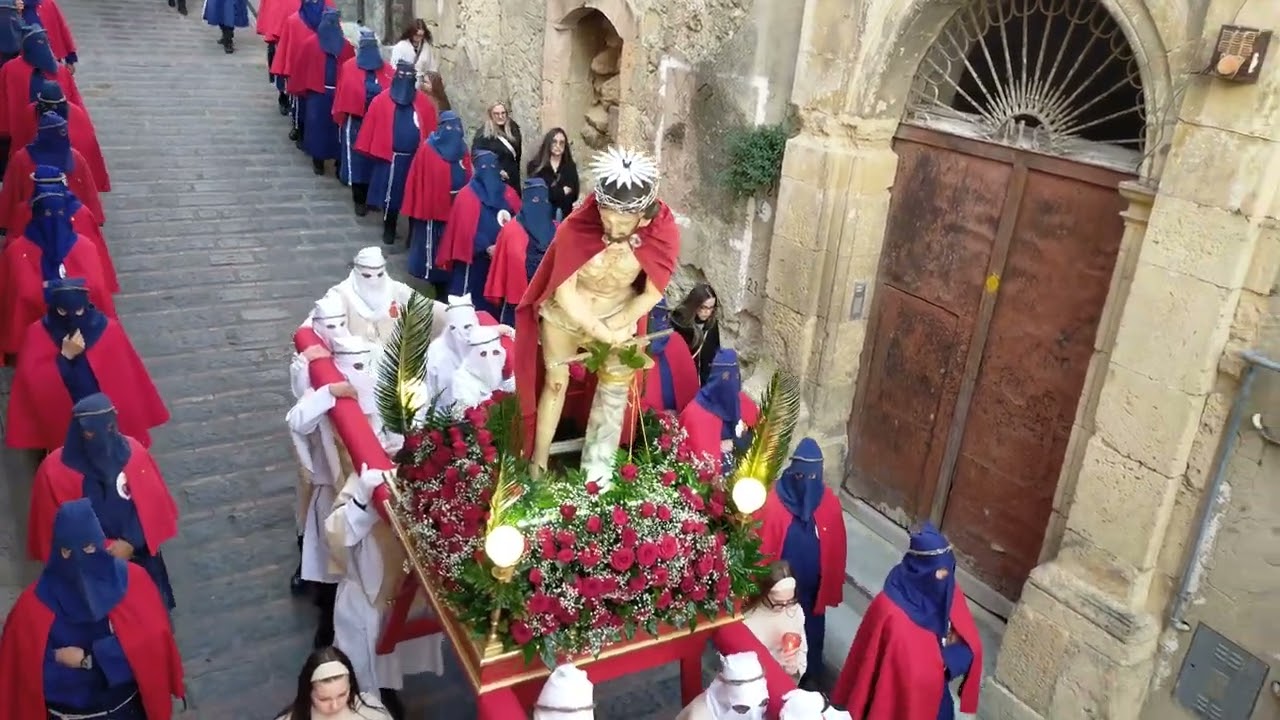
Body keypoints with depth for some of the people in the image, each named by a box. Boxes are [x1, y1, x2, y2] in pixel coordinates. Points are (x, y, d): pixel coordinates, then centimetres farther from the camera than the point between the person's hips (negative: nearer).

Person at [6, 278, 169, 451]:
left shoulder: (107, 330, -11)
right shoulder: (38, 334, -9)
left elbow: (126, 378, -5)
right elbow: (33, 381, -15)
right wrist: (65, 356, -25)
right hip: (61, 422, 0)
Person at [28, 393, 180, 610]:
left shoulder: (133, 453, -13)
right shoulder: (56, 469, -17)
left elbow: (152, 506, -6)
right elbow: (55, 526, -9)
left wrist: (130, 543, -17)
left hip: (138, 556, 2)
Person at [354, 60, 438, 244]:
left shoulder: (424, 103, 1)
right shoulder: (382, 100, -3)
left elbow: (431, 131, 3)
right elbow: (371, 126, -2)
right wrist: (371, 151, -4)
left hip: (417, 158, 1)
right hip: (389, 157, -1)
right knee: (390, 194, 8)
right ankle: (389, 230, 25)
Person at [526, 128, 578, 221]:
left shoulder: (571, 166, 11)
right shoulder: (535, 165, 4)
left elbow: (573, 195, 3)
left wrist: (552, 193, -8)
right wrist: (562, 191, -2)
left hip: (564, 215, 2)